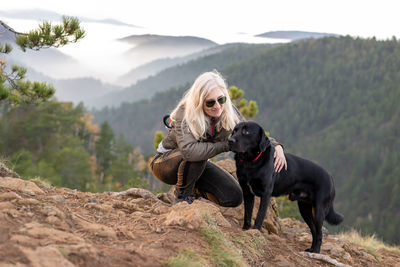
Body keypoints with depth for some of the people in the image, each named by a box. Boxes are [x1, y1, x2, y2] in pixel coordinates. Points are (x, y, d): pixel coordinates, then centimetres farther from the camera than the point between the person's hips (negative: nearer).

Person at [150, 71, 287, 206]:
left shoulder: (228, 111, -13)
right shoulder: (185, 113, -31)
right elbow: (188, 150, -46)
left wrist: (276, 145, -24)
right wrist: (227, 145, -39)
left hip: (199, 165, 6)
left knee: (234, 197, -12)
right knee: (194, 156, -39)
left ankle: (193, 188, 14)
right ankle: (182, 195, -12)